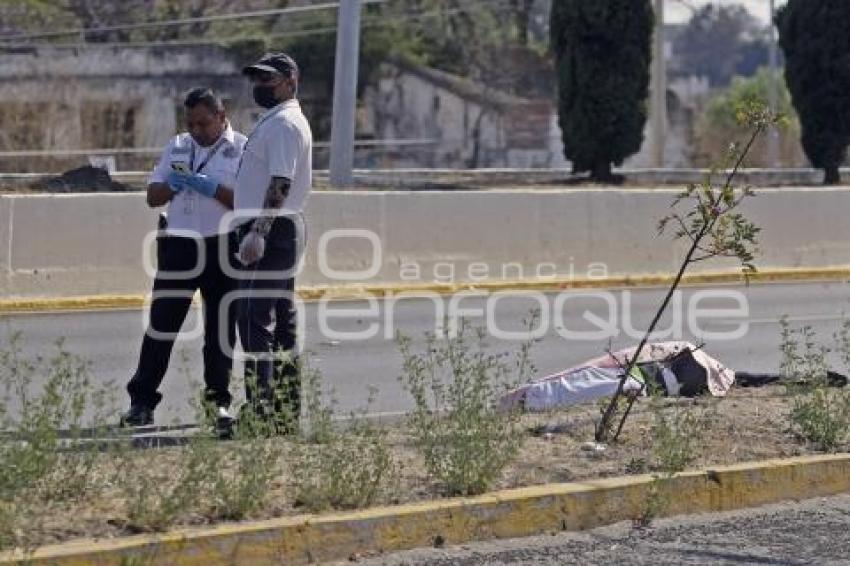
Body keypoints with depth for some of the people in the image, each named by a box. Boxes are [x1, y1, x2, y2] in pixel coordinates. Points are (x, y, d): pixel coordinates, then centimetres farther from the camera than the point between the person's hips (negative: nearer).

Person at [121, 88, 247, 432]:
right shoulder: (177, 147, 13)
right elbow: (153, 197, 13)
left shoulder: (242, 149, 0)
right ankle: (142, 400, -3)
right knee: (162, 322, -3)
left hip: (224, 248, -2)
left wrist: (213, 189, -21)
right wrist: (172, 185, -8)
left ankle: (218, 399, 14)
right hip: (179, 245, 2)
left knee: (221, 327, 4)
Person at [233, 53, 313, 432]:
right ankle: (286, 413, 15)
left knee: (254, 320, -13)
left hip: (270, 231, -11)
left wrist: (258, 233, -29)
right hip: (281, 232, 11)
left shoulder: (284, 123, -12)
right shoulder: (276, 121, 21)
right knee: (281, 323, 12)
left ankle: (261, 411, -17)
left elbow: (280, 183, -23)